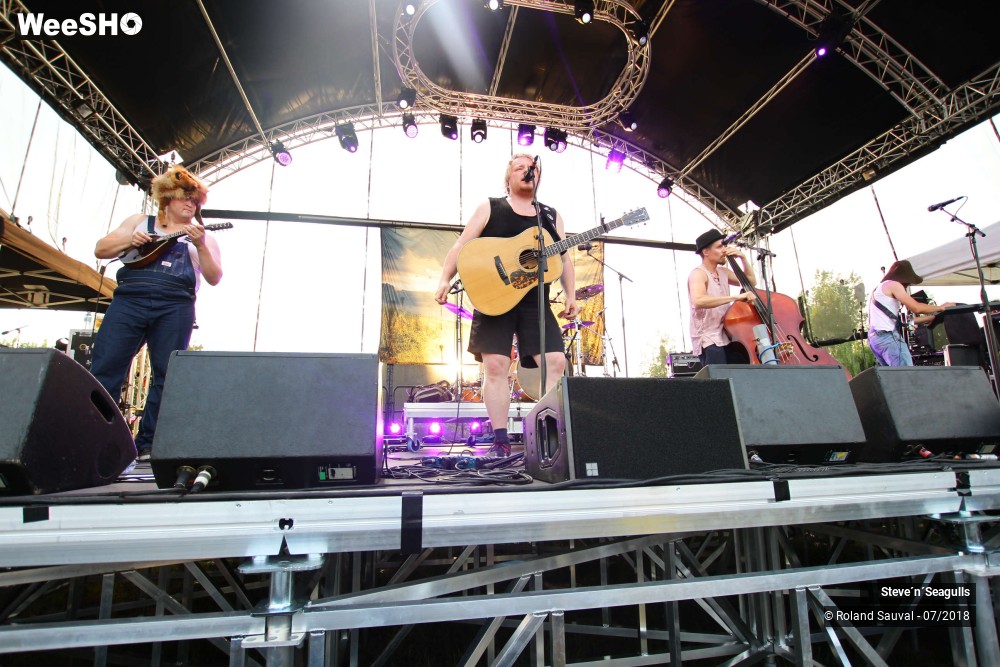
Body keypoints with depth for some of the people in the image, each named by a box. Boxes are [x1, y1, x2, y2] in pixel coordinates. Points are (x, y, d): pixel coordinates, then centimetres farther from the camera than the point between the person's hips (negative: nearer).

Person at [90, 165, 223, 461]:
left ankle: (147, 445, 5)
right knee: (104, 370, -6)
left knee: (166, 376, -3)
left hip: (175, 306, -1)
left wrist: (201, 246, -10)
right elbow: (100, 249, 18)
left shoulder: (201, 235, 17)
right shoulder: (140, 221, 22)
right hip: (129, 300, 1)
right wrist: (129, 241, -2)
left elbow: (214, 278, 5)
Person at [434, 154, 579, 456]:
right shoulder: (490, 207, 9)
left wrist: (571, 296, 3)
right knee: (495, 365, -9)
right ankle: (500, 441, 0)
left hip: (535, 302, 3)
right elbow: (462, 246, 2)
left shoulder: (551, 215, 17)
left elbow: (564, 258, 14)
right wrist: (445, 279, -11)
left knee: (556, 362, -8)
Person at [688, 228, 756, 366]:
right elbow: (698, 301, -31)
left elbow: (751, 281, 27)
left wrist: (742, 258, 12)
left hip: (726, 337, 8)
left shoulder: (723, 272, 15)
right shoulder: (698, 274, -11)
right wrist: (735, 297, -36)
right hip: (708, 341, -8)